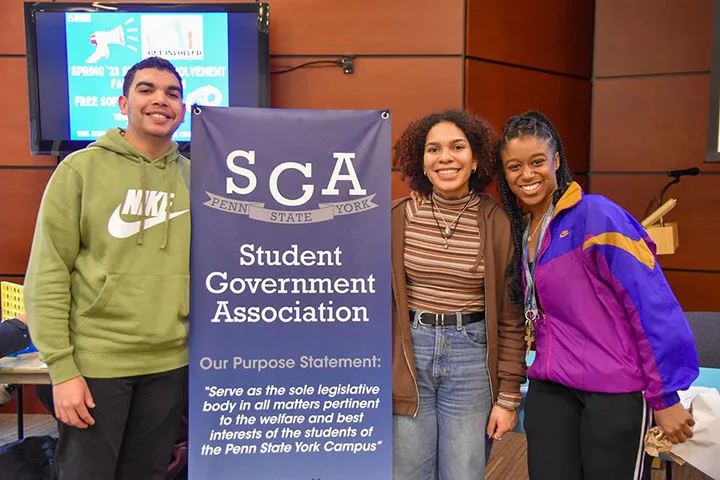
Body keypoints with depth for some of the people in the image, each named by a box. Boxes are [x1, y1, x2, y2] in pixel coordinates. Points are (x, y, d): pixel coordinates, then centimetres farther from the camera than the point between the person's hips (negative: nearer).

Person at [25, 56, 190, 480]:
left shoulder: (193, 177, 5)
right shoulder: (81, 168, -3)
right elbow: (48, 273, -6)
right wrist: (61, 366, -10)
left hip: (171, 364, 3)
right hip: (94, 362, -3)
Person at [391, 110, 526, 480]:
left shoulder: (497, 224, -5)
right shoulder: (398, 216, -2)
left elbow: (510, 319, 0)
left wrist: (508, 397, -1)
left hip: (471, 356, -1)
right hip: (410, 352, 1)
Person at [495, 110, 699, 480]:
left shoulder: (597, 216, -13)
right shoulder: (518, 231, 7)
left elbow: (652, 306, -14)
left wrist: (665, 397, -12)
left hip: (615, 391, -5)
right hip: (549, 389, 6)